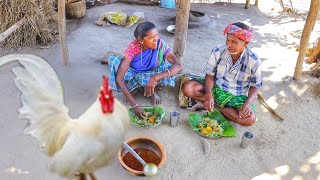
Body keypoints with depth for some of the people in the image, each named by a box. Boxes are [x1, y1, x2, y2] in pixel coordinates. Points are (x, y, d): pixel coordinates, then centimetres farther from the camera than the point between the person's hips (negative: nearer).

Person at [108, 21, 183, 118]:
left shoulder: (161, 44, -26)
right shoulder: (133, 47, -29)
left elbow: (178, 66, -35)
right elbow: (119, 77, -35)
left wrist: (155, 78, -51)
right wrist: (134, 104, -43)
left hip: (152, 74, 0)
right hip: (134, 74, 0)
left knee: (170, 69, -34)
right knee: (113, 60, -27)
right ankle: (133, 88, -9)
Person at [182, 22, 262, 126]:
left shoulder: (254, 62, -14)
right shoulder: (218, 52, -12)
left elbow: (255, 86, -3)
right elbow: (210, 75, -7)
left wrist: (248, 103, -23)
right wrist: (209, 94, -25)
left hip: (237, 97, 0)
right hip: (216, 88, 0)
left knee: (250, 119, -29)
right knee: (187, 88, -22)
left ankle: (213, 105, -16)